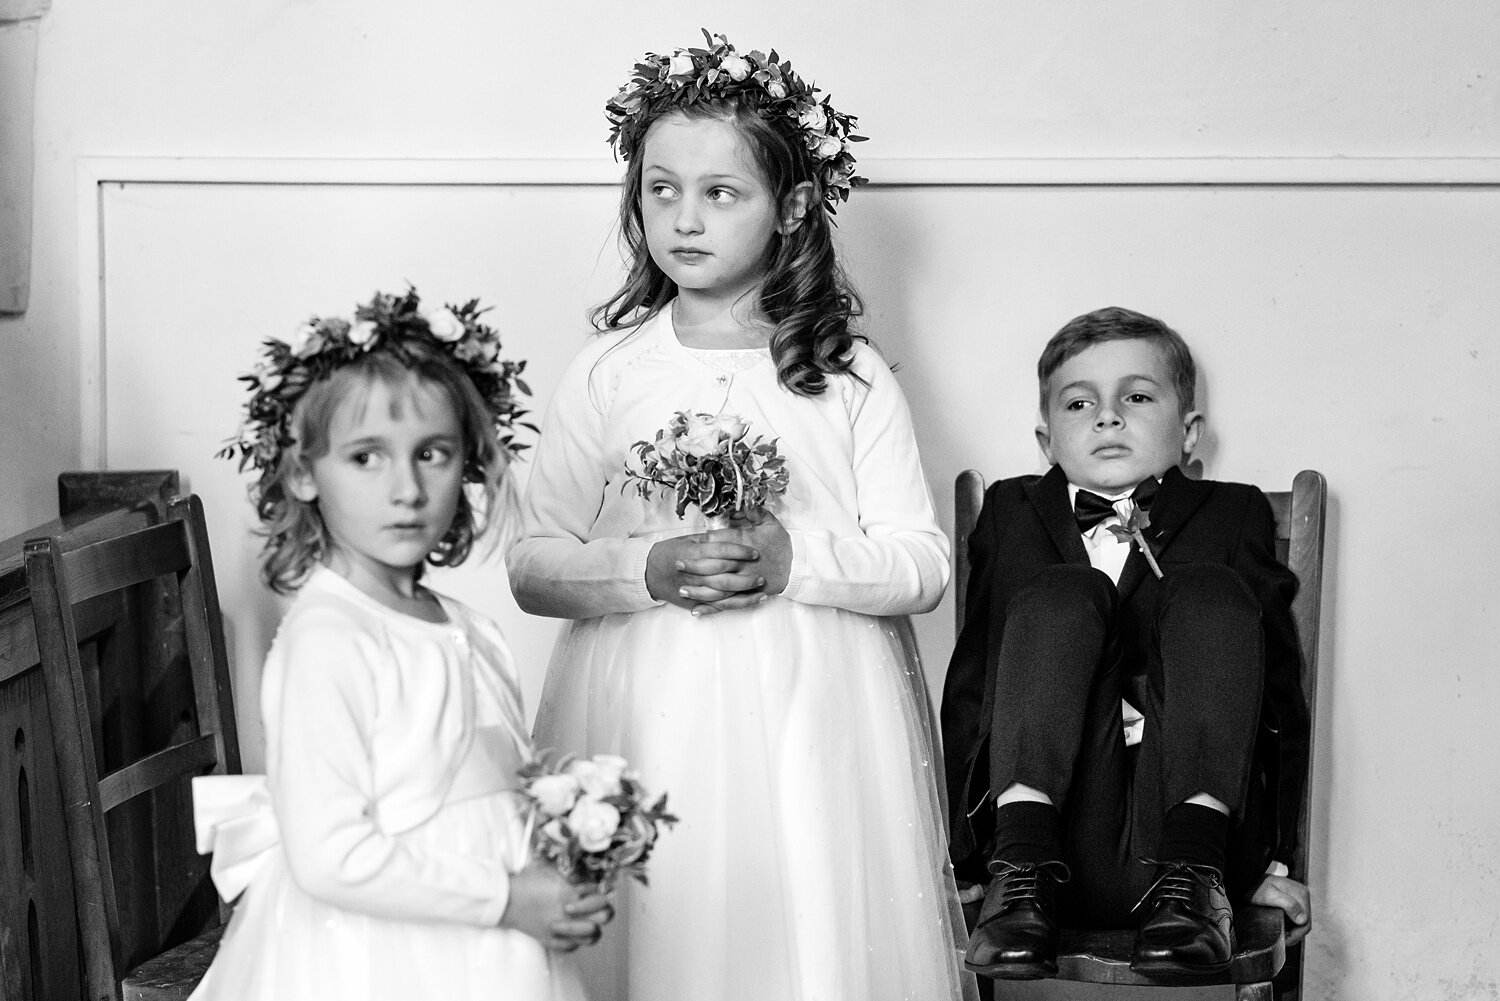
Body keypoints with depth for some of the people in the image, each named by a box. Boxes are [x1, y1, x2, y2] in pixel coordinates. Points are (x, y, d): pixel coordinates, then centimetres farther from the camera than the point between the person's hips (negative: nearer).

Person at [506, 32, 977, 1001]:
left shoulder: (850, 376, 2)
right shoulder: (607, 373, 3)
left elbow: (923, 566, -1)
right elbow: (531, 566, 2)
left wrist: (793, 558, -16)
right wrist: (647, 572, -15)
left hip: (812, 718, 0)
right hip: (646, 720, 0)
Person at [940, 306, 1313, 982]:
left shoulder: (1234, 515, 16)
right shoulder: (1011, 515, 19)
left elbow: (1279, 689, 11)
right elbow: (969, 685, 15)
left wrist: (1275, 860, 3)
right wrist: (958, 852, 6)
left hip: (1200, 820, 0)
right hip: (1049, 818, 0)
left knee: (1210, 593, -18)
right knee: (1062, 593, -18)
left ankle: (1191, 882, -29)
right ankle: (1024, 874, -31)